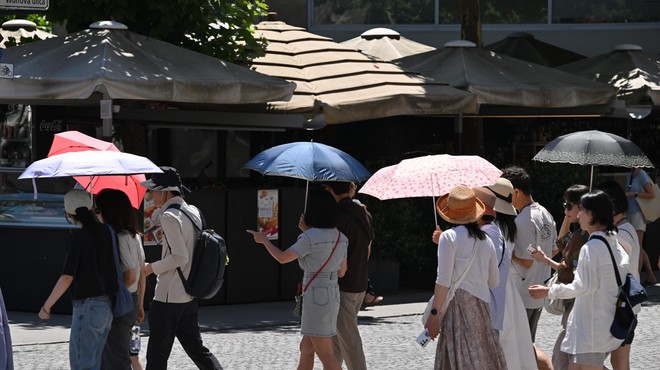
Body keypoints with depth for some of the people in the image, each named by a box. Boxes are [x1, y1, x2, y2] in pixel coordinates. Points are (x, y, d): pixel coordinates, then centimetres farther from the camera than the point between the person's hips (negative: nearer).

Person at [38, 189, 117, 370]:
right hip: (107, 306, 7)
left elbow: (67, 277, -17)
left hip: (87, 307, -7)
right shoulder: (104, 232, 5)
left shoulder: (78, 238, -13)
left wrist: (46, 307, -11)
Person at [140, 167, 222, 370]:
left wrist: (152, 268, -12)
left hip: (167, 298, -9)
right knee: (196, 349, 15)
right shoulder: (193, 212, 9)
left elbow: (179, 257, -23)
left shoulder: (169, 217, -17)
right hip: (189, 297, 9)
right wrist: (161, 207, 11)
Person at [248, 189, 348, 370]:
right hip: (333, 296, 8)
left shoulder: (310, 237, -15)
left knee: (325, 354, -6)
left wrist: (263, 240, 12)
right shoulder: (341, 238, 6)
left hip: (316, 298, -8)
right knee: (306, 348, 18)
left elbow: (282, 257, -6)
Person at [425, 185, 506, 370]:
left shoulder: (449, 237, -6)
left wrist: (434, 313, -9)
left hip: (458, 303, -6)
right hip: (481, 307, 6)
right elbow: (494, 281, 15)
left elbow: (444, 280, -11)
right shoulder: (485, 240, 12)